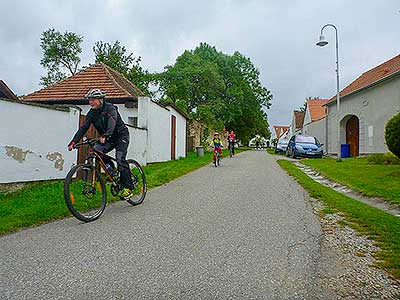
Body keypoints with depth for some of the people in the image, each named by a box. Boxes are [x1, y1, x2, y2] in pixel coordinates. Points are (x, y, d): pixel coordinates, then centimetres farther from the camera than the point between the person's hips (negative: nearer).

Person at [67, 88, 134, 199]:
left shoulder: (110, 108, -20)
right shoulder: (92, 113, -1)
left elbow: (112, 123, -38)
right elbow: (83, 128, -7)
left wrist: (104, 136, -55)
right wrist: (73, 142, -19)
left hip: (121, 135, -6)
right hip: (108, 138, 6)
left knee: (120, 159, -20)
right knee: (96, 150, -19)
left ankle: (128, 187, -10)